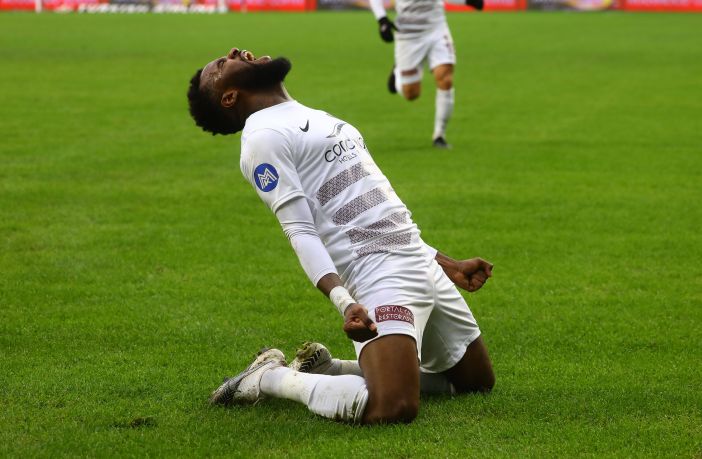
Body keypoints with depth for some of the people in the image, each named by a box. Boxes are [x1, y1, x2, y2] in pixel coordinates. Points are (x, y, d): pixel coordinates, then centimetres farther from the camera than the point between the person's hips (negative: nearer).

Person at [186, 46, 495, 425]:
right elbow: (302, 233, -15)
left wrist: (450, 266, 26)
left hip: (423, 263, 9)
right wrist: (344, 302, -30)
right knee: (393, 407, -28)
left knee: (478, 380, 18)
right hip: (379, 276, -9)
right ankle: (273, 378, -3)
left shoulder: (313, 118, 23)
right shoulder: (264, 137, -5)